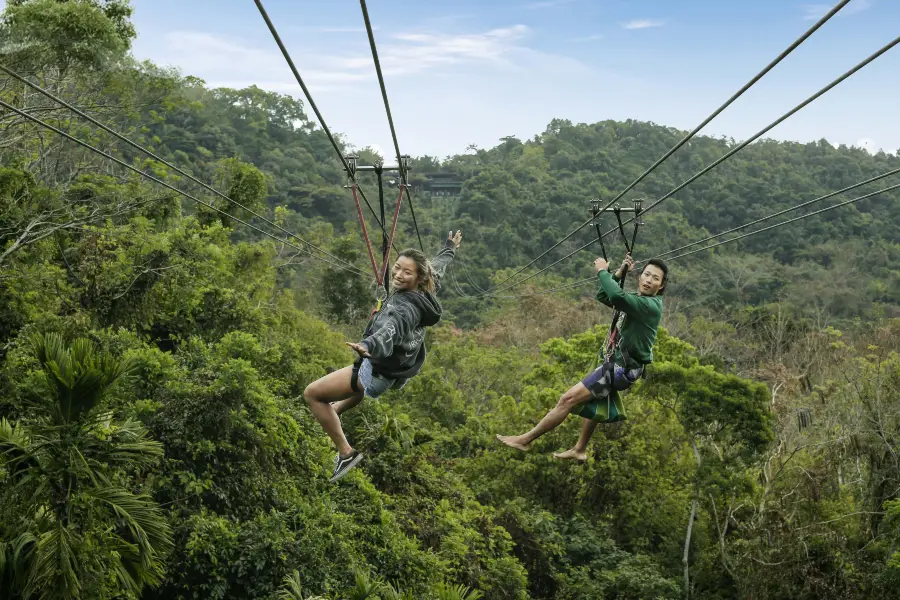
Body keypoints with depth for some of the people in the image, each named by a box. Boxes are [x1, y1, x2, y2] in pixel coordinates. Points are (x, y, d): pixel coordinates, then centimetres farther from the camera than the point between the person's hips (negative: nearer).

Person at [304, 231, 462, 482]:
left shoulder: (404, 307, -31)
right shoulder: (424, 292, -5)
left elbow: (390, 330, -52)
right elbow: (437, 267, 16)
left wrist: (368, 345, -73)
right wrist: (449, 249, 36)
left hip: (378, 374, -10)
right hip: (400, 369, 10)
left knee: (312, 393, -2)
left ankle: (346, 453, -1)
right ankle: (335, 412, 66)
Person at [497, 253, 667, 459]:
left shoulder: (651, 306, -22)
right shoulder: (639, 299, 7)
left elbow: (617, 297, -38)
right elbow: (603, 296, 11)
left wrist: (603, 271, -24)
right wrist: (619, 273, -1)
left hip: (623, 368, -10)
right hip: (619, 363, 10)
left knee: (568, 399, -12)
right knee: (595, 400, 30)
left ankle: (525, 440, -3)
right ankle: (579, 450, 48)